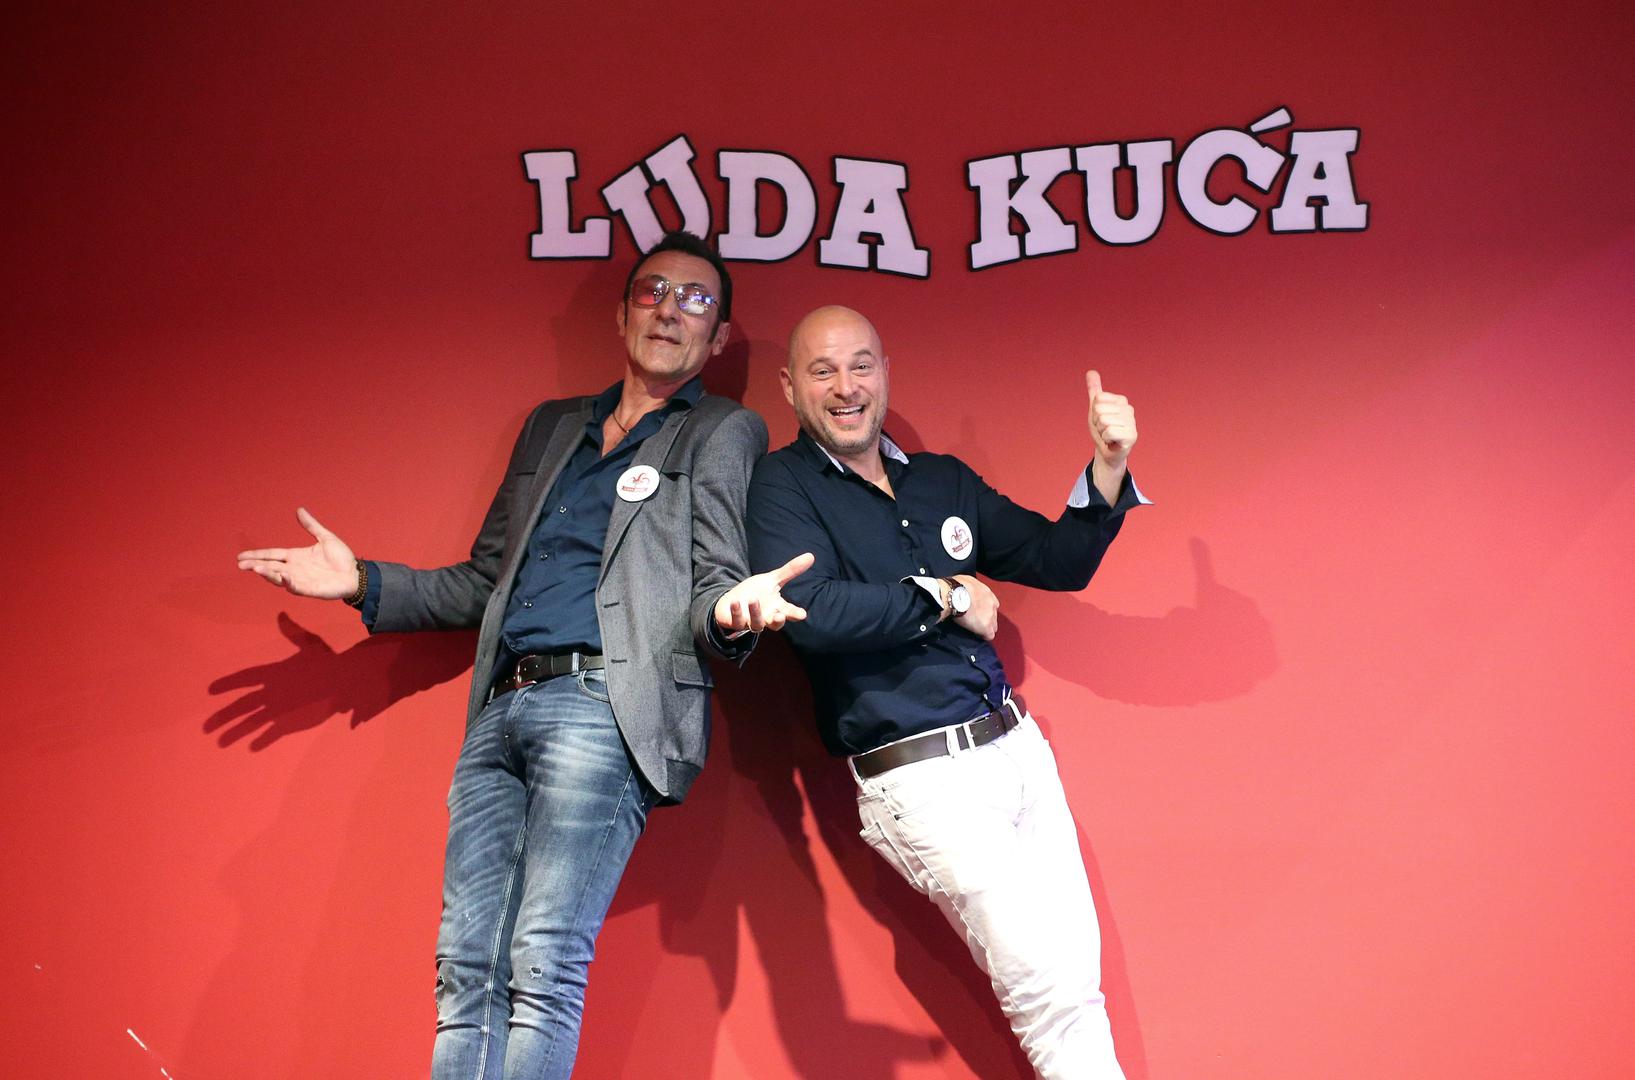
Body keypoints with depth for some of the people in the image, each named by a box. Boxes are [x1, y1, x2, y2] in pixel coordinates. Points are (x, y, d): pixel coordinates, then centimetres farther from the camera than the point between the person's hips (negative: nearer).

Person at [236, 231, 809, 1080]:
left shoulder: (723, 433, 11)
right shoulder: (550, 427, 27)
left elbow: (711, 582, 0)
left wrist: (730, 608, -24)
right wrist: (363, 584, 19)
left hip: (603, 703, -6)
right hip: (502, 707, 6)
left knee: (543, 969, -17)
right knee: (465, 976, -2)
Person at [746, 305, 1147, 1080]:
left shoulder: (945, 481, 13)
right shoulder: (782, 486, -4)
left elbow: (1059, 562, 15)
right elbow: (810, 611, -20)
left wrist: (1108, 468, -1)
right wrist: (947, 598, -10)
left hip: (1019, 750, 6)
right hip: (921, 778, -6)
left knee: (1079, 983, 8)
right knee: (1046, 983, -8)